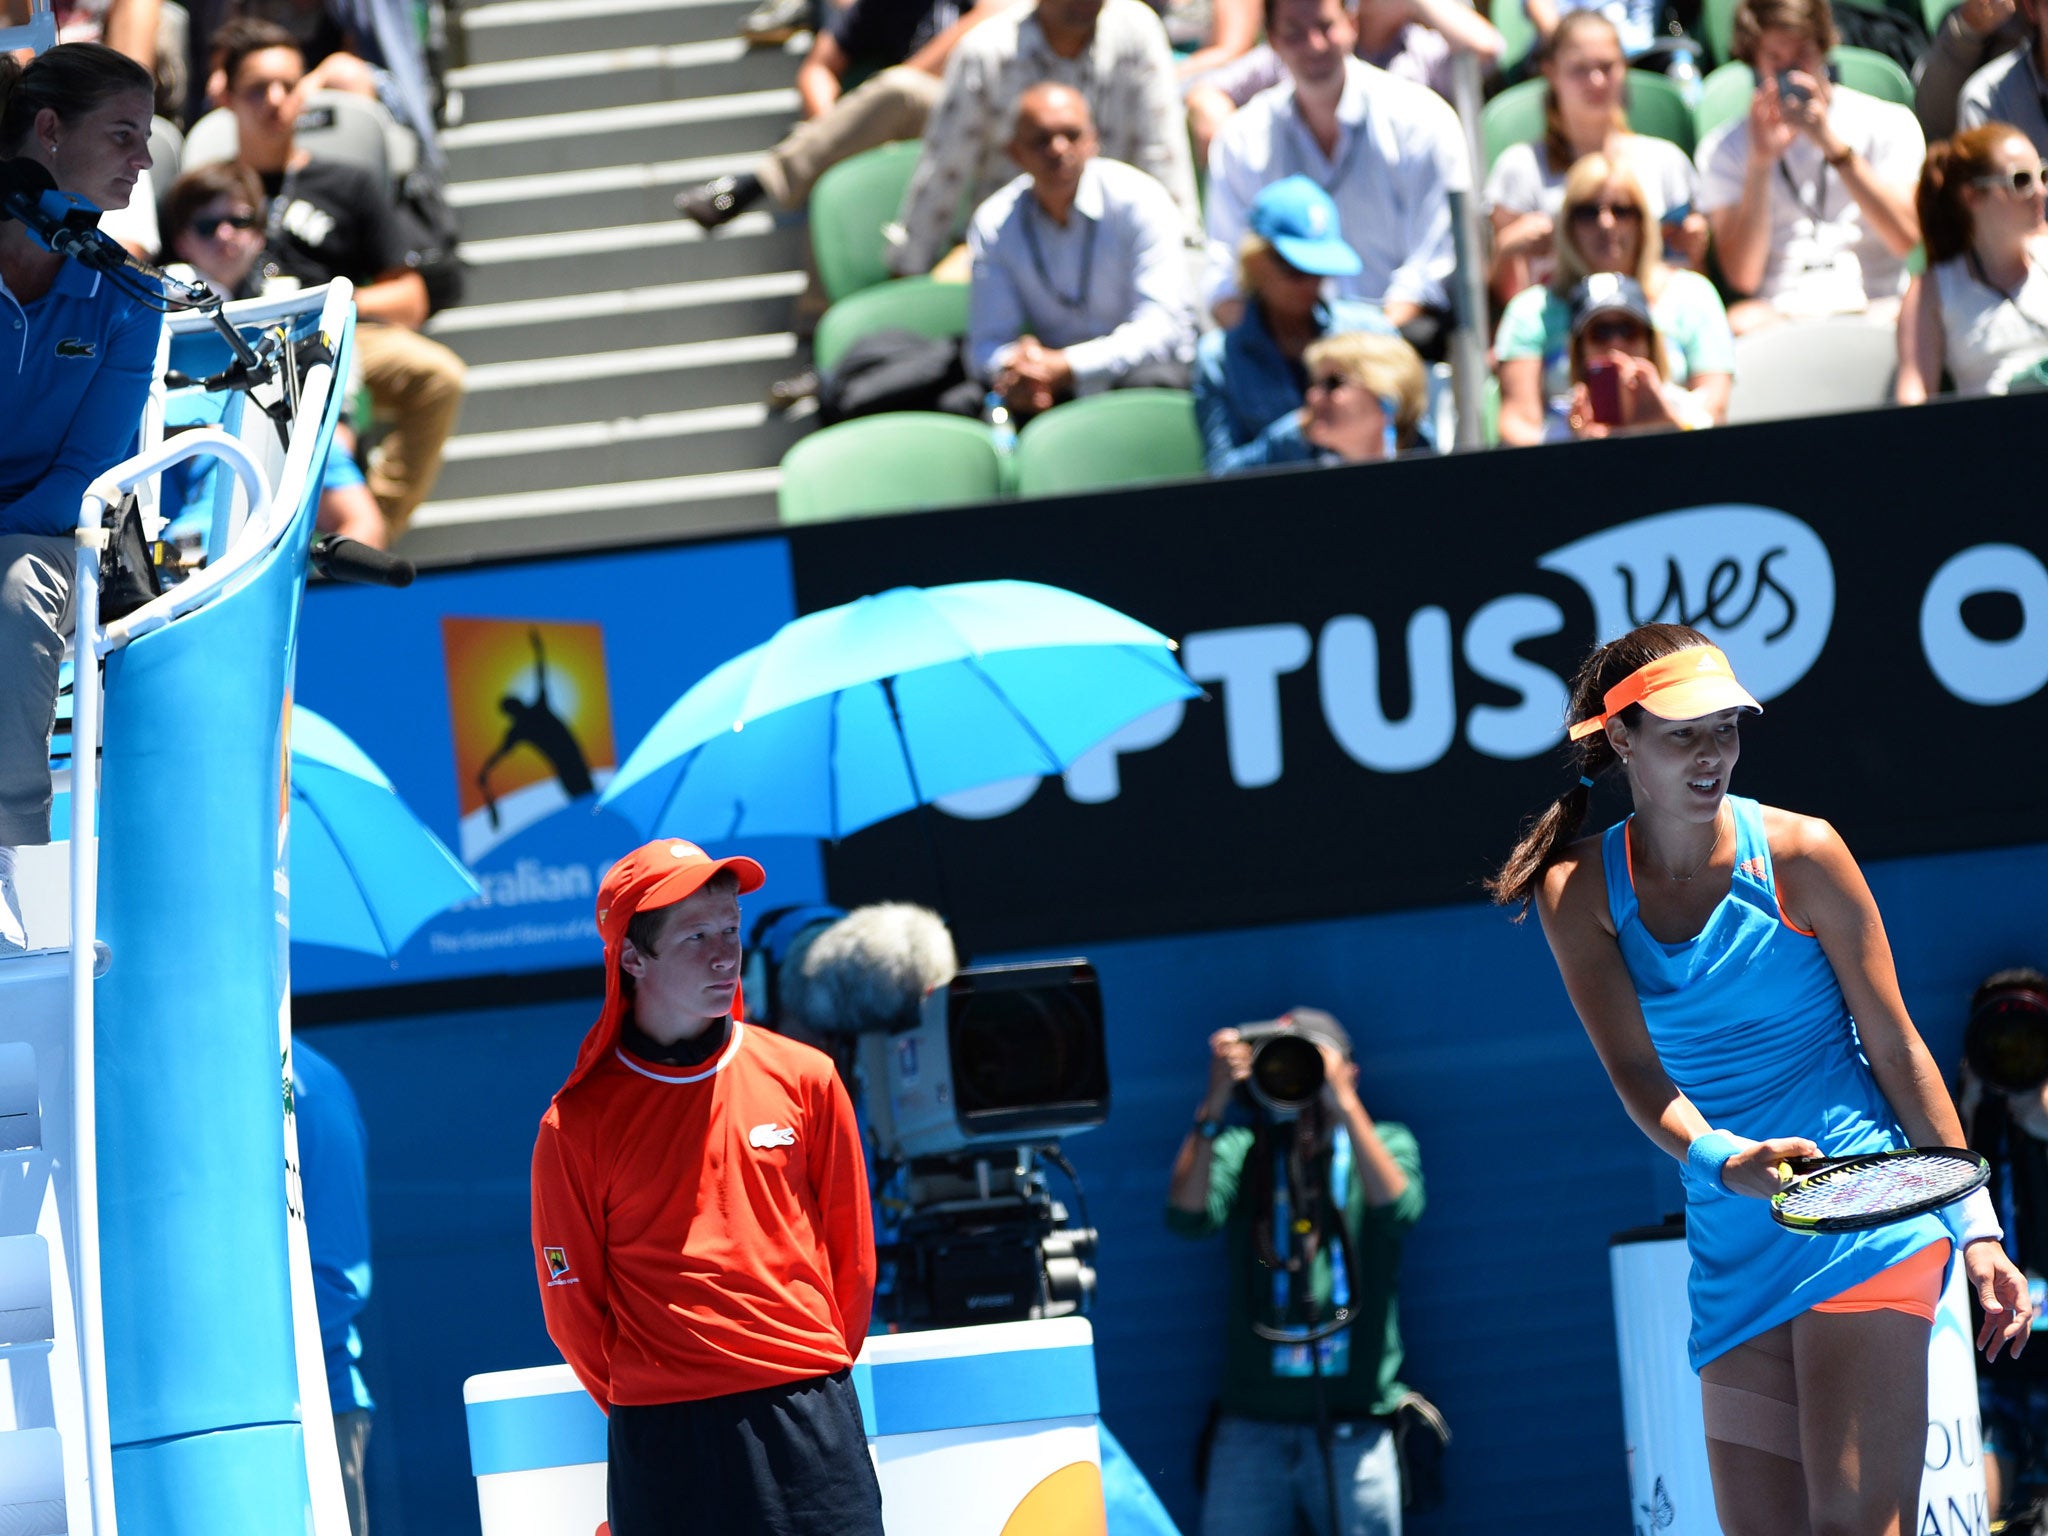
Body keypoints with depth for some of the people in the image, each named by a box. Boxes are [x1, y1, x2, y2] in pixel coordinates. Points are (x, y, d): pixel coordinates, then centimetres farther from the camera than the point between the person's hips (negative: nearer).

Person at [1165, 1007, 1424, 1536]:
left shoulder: (1384, 1144, 9)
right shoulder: (1242, 1150, 9)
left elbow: (1397, 1209, -13)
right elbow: (1187, 1217, -9)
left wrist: (1343, 1102, -18)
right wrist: (1214, 1106, -16)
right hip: (1252, 1423, 1)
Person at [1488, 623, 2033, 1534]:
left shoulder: (1798, 853, -5)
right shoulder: (1577, 893, 2)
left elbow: (1895, 1048, -1)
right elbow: (1636, 1070, -6)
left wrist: (1975, 1225, -3)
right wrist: (1721, 1159, -27)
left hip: (1865, 1216, -4)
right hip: (1732, 1244, 4)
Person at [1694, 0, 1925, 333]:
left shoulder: (1889, 125, 11)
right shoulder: (1722, 148, 13)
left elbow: (1908, 240, -5)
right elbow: (1742, 277, 0)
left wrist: (1832, 143, -9)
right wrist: (1760, 163, -9)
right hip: (1778, 311, 0)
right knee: (1743, 323, -36)